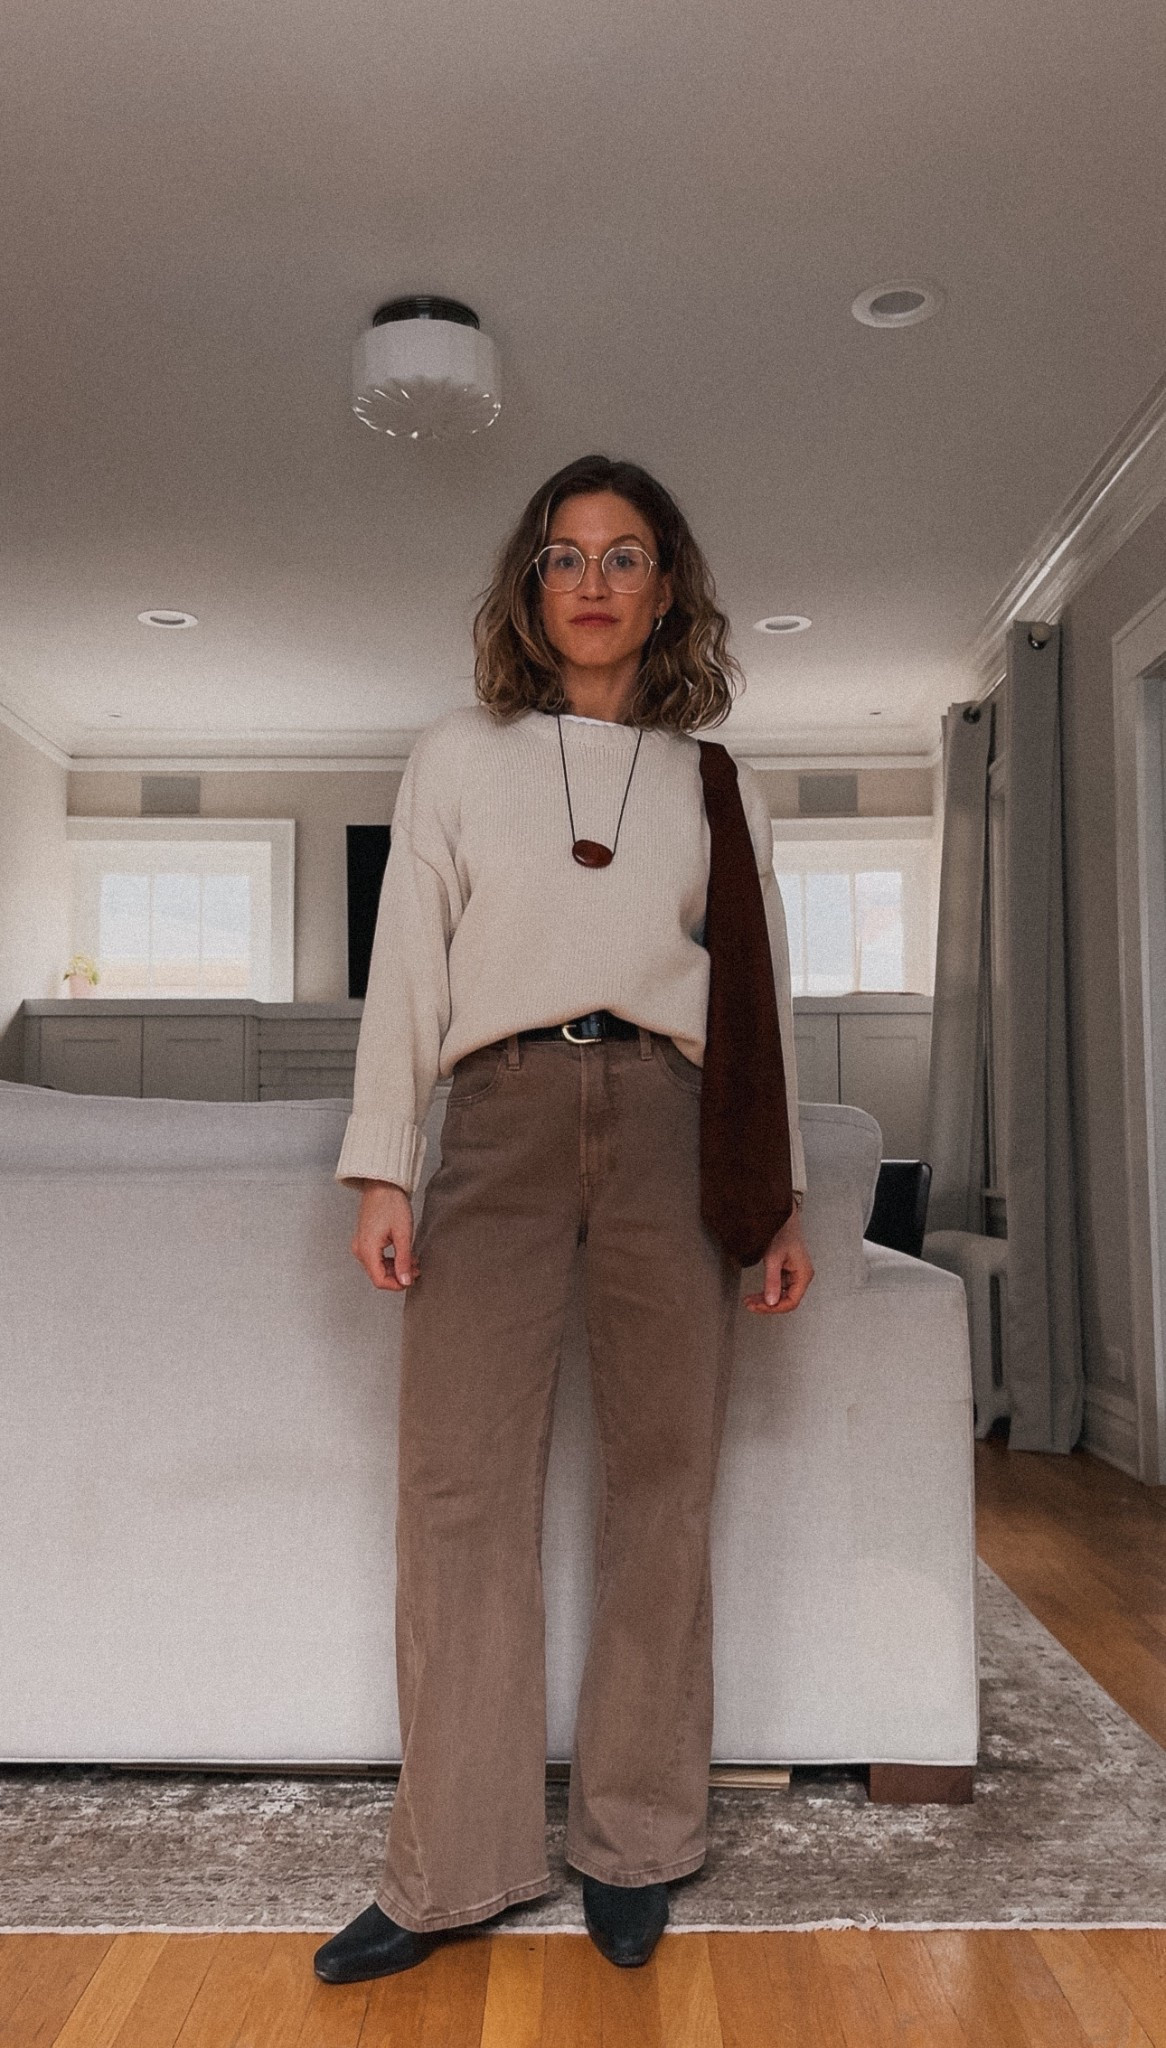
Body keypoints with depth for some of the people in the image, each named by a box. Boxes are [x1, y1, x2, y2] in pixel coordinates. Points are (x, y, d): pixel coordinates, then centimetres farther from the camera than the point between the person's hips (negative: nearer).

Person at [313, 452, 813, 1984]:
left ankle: (637, 1844, 18)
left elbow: (762, 998, 14)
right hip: (501, 1118, 0)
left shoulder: (723, 785, 15)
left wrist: (782, 1198, 8)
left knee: (662, 1483, 2)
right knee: (459, 1486, -4)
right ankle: (453, 1869, 9)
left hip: (673, 1125, 1)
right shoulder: (457, 758, 13)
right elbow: (406, 968, 8)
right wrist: (383, 1169, -1)